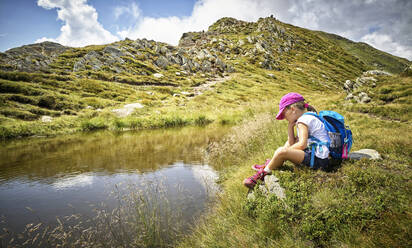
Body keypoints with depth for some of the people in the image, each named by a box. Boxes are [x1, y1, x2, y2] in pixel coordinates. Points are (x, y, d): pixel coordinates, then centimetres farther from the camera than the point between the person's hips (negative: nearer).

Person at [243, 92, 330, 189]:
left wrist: (285, 151, -11)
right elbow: (292, 143, 14)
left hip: (318, 160, -11)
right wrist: (290, 127, 6)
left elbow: (302, 144, -24)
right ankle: (269, 165, 19)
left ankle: (263, 173, -6)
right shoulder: (307, 118, 18)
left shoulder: (303, 119, -12)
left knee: (281, 151, -25)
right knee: (288, 144, 23)